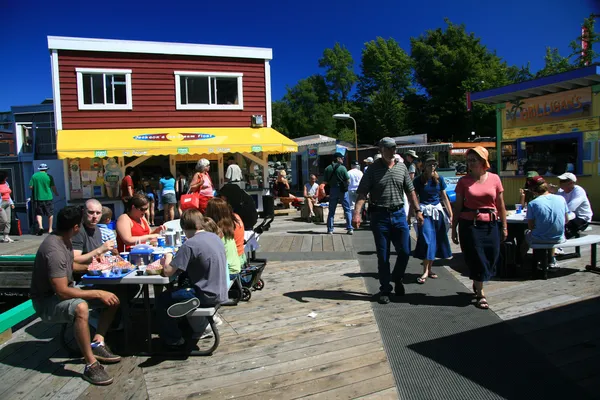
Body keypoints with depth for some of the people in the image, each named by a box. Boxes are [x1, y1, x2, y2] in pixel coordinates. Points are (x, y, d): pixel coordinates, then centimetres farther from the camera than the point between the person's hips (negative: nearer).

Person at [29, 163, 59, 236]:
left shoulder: (34, 176, 1)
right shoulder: (49, 176, -4)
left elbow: (30, 187, 0)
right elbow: (53, 187, -2)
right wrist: (56, 194, 15)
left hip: (37, 198, 1)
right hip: (48, 197, -1)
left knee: (38, 213, 8)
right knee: (50, 213, 8)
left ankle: (40, 226, -13)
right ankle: (50, 229, 12)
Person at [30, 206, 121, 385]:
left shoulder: (64, 241, 2)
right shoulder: (54, 250, -29)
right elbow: (62, 291, -31)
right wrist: (98, 293, -27)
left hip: (62, 293, 10)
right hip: (47, 302, -10)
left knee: (112, 299, 2)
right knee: (80, 307, -41)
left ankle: (97, 343, -2)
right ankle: (91, 365, -31)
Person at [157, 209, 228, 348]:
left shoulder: (189, 244, -20)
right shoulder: (215, 237, 4)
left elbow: (168, 272, -18)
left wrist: (168, 258, 3)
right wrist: (177, 260, 13)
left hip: (206, 296, -8)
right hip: (220, 293, 8)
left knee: (161, 300, 8)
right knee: (180, 288, 30)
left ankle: (174, 340, 19)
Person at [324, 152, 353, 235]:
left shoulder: (328, 168, 0)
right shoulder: (342, 168, -9)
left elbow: (325, 181, 0)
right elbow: (348, 180, -9)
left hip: (332, 190, 3)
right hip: (342, 190, -3)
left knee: (331, 211, 10)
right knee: (347, 210, 6)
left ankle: (330, 229, 10)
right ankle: (350, 228, 3)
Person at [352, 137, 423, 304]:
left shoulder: (402, 167, 8)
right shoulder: (373, 169, -5)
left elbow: (410, 191, 13)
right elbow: (362, 193, -11)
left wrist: (418, 211, 9)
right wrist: (357, 213, -24)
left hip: (399, 215, 3)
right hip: (380, 216, -3)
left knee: (405, 252, 5)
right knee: (383, 256, 5)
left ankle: (397, 279, 32)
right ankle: (385, 289, 19)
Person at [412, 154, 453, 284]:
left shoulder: (439, 179, 5)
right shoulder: (418, 180, -4)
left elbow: (444, 197, 8)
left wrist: (450, 214, 6)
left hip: (438, 211, 4)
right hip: (425, 212, -4)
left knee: (436, 240, 7)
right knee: (427, 240, -11)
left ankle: (430, 268, 20)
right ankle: (425, 271, -5)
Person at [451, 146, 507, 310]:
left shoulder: (494, 179, 3)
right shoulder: (464, 181, 0)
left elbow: (500, 205, 7)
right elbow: (457, 206, 2)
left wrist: (504, 226, 7)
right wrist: (454, 228, 2)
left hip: (491, 225, 2)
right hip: (469, 225, -2)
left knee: (492, 257, 6)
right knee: (476, 258, 2)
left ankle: (477, 283, 34)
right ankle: (480, 294, 16)